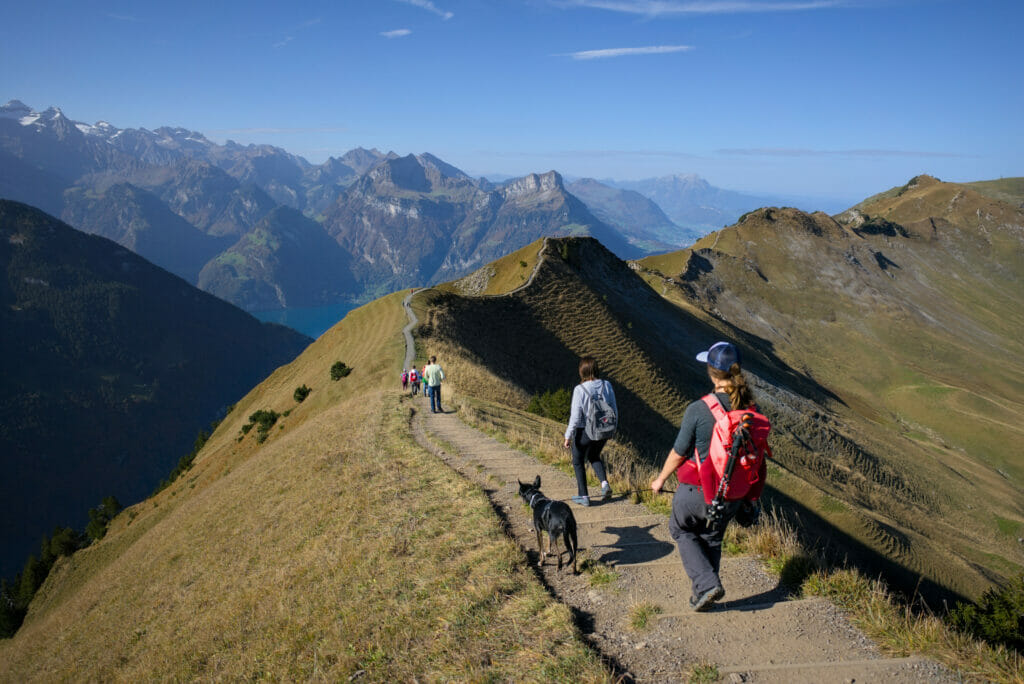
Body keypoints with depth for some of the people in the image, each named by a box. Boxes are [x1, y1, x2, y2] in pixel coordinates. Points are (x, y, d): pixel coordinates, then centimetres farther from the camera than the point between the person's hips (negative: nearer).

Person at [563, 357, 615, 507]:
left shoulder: (580, 389, -21)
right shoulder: (607, 385, -8)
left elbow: (575, 417, -19)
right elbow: (614, 409, 1)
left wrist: (568, 436, -9)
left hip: (584, 432, -4)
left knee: (578, 462, 18)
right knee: (594, 456, 30)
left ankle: (583, 496, 23)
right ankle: (604, 483, 9)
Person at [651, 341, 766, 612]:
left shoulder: (698, 410, -24)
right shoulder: (750, 409, -9)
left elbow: (678, 454, -13)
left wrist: (661, 479, 6)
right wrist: (749, 494, 19)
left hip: (698, 491, -5)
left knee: (681, 529, 23)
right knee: (712, 538, 26)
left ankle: (707, 583, 10)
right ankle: (703, 594, 40)